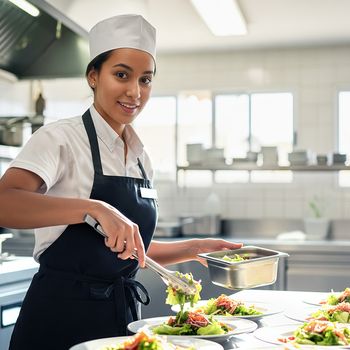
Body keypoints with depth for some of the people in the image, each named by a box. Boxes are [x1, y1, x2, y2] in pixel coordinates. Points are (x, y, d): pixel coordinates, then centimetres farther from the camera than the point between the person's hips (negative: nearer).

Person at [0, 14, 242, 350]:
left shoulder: (141, 158, 9)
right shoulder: (61, 138, -10)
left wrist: (196, 247, 5)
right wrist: (94, 208, -38)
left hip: (121, 315, 6)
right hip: (59, 317, -6)